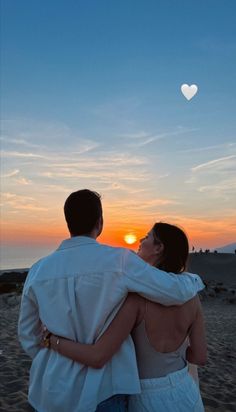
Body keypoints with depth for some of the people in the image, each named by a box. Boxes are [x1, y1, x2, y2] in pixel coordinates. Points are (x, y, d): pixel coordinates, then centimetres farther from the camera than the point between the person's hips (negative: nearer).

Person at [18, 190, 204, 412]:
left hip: (53, 391, 4)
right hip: (100, 391, -4)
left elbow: (28, 335, 4)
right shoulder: (119, 260, -19)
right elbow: (178, 291, -14)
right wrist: (194, 279, 9)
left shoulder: (38, 270, -7)